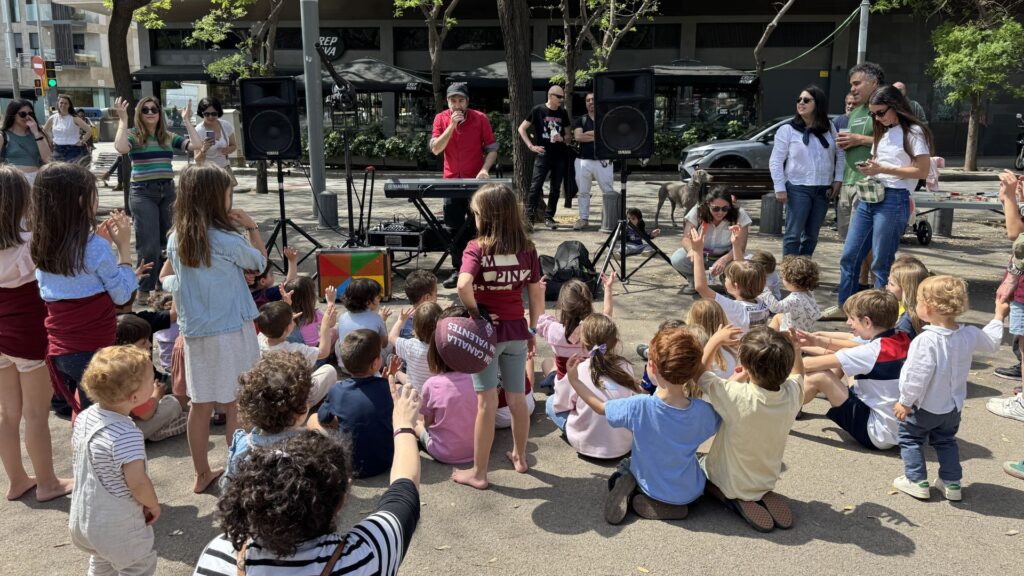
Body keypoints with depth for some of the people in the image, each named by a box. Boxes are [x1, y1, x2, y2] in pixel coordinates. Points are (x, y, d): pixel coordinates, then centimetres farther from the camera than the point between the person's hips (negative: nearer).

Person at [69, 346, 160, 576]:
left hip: (82, 518, 8)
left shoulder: (85, 417, -6)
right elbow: (137, 482, -33)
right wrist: (153, 505, -13)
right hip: (117, 527, -8)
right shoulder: (127, 435, -32)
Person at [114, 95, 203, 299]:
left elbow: (196, 145, -1)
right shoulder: (133, 135, -1)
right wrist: (123, 119, -19)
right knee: (149, 244, -7)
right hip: (143, 193, -4)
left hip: (168, 191, 5)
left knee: (167, 241, 9)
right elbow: (121, 148, -24)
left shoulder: (169, 137, 11)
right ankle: (144, 290, 4)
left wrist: (187, 120, 1)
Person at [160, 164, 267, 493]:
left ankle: (202, 475, 25)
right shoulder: (226, 240, -16)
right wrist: (252, 227, 5)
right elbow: (260, 262, 1)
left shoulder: (176, 238, 1)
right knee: (235, 404, 5)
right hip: (230, 331, -6)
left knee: (200, 404, 12)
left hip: (193, 331, 6)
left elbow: (166, 278, 14)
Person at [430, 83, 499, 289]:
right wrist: (451, 126, -18)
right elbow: (435, 149, -9)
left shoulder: (480, 119, -6)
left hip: (476, 182, -2)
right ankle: (458, 270, 13)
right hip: (452, 182, 2)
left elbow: (492, 148, -2)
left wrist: (484, 169, -19)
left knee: (477, 227, 3)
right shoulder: (441, 119, 0)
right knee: (454, 230, 4)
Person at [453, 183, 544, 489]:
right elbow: (537, 294, 4)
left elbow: (463, 285, -31)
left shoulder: (477, 248, -15)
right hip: (517, 330, 4)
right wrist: (532, 330, 14)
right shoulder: (527, 249, -1)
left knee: (486, 403, 3)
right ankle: (520, 457, 36)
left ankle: (478, 472, 14)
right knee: (517, 398, 17)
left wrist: (475, 311, -15)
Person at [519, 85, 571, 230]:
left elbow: (568, 133, 20)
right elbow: (521, 128, 1)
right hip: (543, 154, -4)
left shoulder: (563, 113, 9)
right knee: (536, 186, -11)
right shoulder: (538, 110, -2)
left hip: (560, 155, 4)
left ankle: (549, 217, 16)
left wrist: (563, 138, -3)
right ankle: (530, 217, -6)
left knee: (555, 188, 7)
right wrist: (531, 146, -6)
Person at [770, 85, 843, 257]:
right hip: (798, 189, -4)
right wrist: (780, 188, -10)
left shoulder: (829, 128, 9)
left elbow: (840, 154, 14)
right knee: (793, 235, -7)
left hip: (823, 190, 4)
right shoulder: (787, 130, -2)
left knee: (811, 236, 10)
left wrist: (838, 179, 4)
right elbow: (776, 162, -4)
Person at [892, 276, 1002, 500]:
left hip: (925, 407, -7)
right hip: (953, 406, 7)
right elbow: (991, 342, 13)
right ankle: (952, 482, 28)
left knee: (910, 438, 14)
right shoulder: (969, 335, -9)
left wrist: (905, 402, -14)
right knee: (946, 441, 25)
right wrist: (998, 317, 28)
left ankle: (917, 481, 14)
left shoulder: (926, 341, -31)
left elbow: (917, 377, -27)